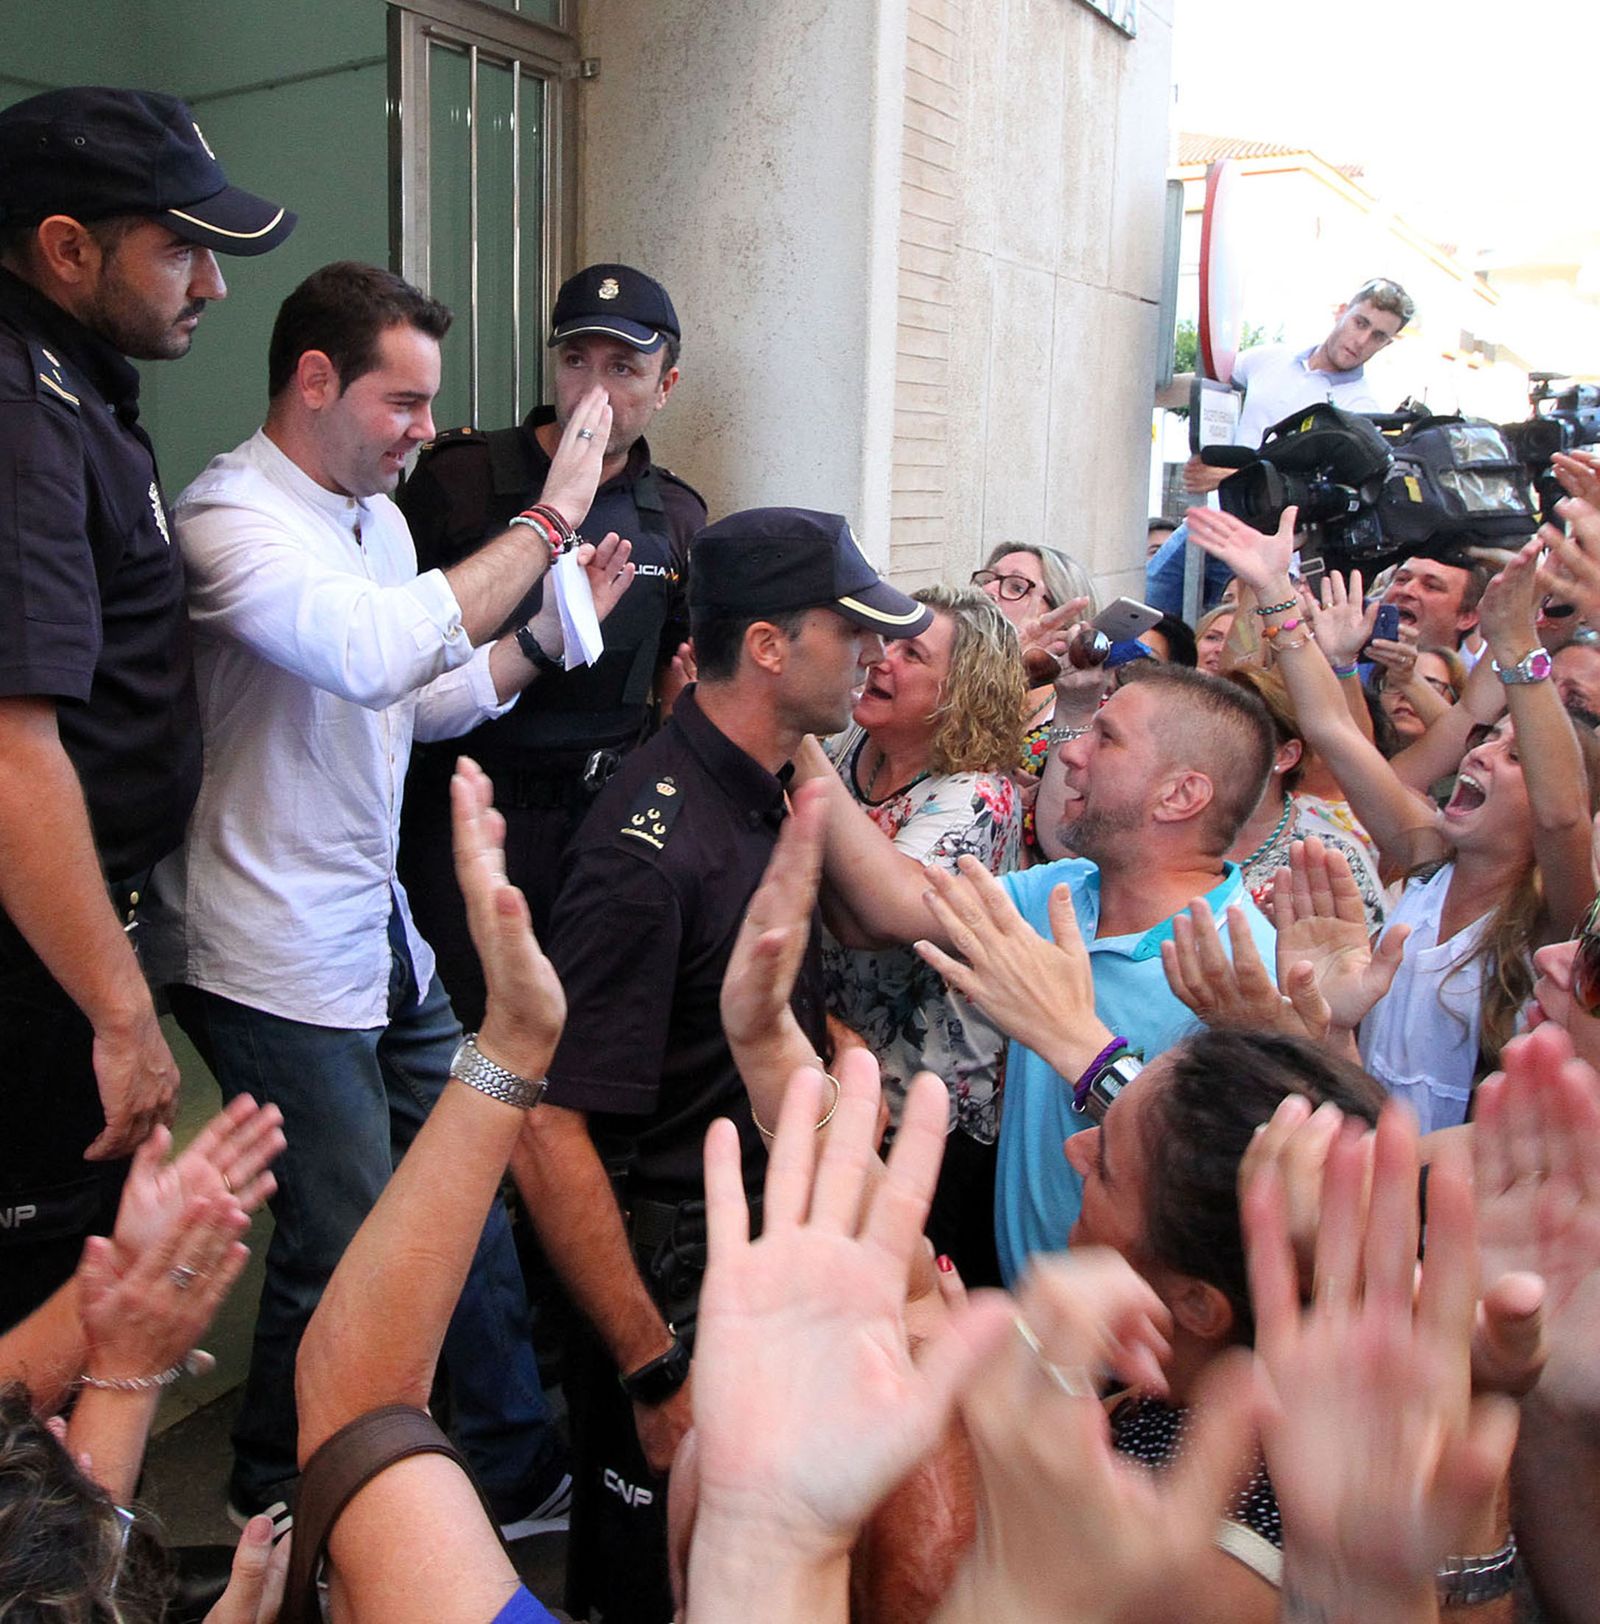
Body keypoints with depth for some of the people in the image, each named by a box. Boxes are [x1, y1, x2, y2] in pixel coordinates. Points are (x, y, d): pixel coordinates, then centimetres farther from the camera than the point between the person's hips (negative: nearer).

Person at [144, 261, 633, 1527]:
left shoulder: (377, 516, 11)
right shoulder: (231, 519, -17)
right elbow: (376, 657, -35)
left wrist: (549, 628, 6)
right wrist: (545, 522, -27)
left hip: (382, 933, 9)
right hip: (275, 959, -8)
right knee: (352, 1252, 0)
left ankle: (523, 1472, 30)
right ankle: (275, 1538, 26)